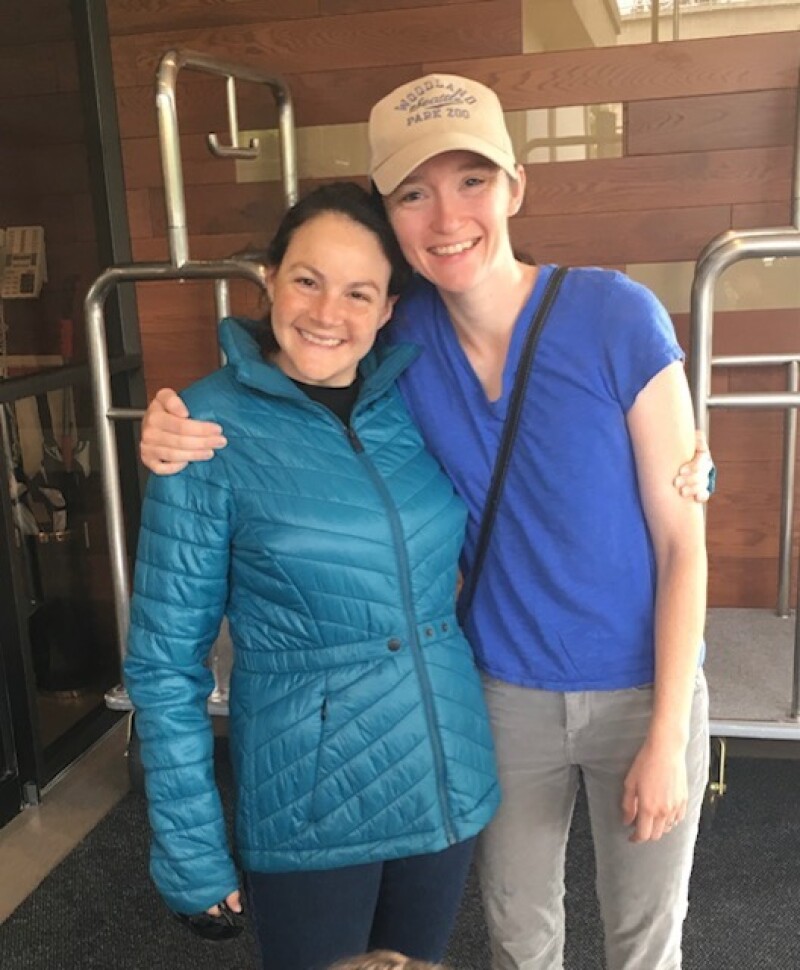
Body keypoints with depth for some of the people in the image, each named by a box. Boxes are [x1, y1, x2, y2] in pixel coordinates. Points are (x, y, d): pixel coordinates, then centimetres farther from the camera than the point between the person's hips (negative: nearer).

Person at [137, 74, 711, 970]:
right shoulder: (401, 336, -10)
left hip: (638, 689, -2)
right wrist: (180, 430, -17)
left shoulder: (617, 318, -20)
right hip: (505, 688, 2)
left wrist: (666, 736, -13)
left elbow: (682, 541, -14)